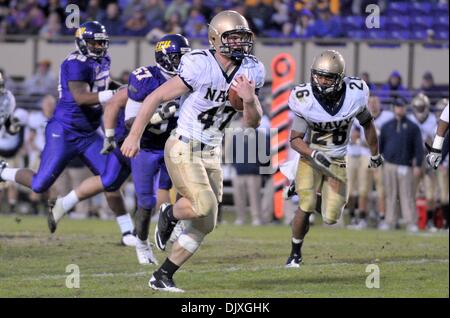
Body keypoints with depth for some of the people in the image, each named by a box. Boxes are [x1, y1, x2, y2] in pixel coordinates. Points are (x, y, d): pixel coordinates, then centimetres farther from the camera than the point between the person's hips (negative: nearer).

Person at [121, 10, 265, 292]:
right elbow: (156, 98, -14)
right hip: (183, 149, -7)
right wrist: (134, 136, -11)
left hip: (212, 153, 7)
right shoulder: (200, 66, -21)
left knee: (205, 225, 5)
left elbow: (253, 122, 4)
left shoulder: (251, 71, -2)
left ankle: (162, 277, 16)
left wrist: (250, 99, -18)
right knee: (204, 205, -25)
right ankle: (169, 214, 8)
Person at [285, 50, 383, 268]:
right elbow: (295, 139, -10)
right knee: (306, 206, -20)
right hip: (310, 157, -1)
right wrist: (314, 154, -29)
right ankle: (295, 253, 3)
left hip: (337, 161, 1)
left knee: (331, 219, -6)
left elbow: (367, 124, 6)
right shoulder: (305, 100, -18)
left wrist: (375, 155, 18)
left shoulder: (354, 96, -15)